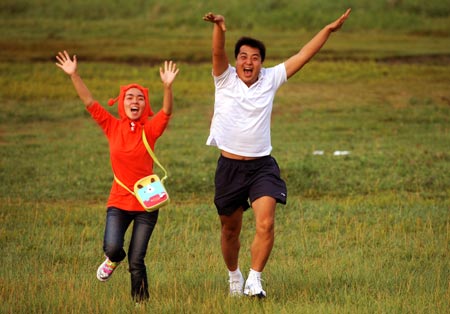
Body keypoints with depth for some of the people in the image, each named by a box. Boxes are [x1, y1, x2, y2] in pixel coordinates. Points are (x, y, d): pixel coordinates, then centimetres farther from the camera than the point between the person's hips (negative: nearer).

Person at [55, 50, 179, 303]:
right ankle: (113, 260, 18)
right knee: (112, 247, -19)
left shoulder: (150, 129, -4)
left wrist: (168, 86, -37)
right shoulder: (113, 127, 1)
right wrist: (74, 75, -13)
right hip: (119, 201, 1)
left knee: (136, 260, -1)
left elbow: (167, 111, -20)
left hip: (146, 202, -1)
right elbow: (89, 101, -3)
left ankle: (141, 301, 17)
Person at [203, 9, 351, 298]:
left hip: (262, 166, 1)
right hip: (230, 166, -1)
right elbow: (218, 53, -21)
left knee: (266, 224, -19)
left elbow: (303, 56, 4)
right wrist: (219, 28, -41)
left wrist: (329, 30, -2)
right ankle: (234, 276, 33)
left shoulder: (270, 80, 4)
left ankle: (254, 280, -13)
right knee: (230, 231, 11)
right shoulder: (225, 79, -2)